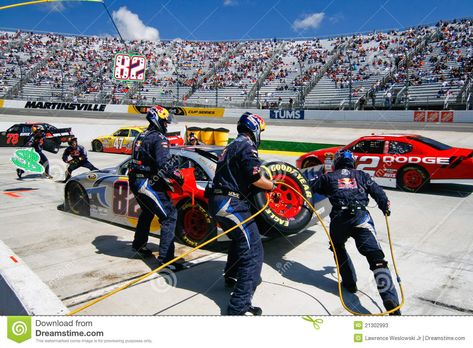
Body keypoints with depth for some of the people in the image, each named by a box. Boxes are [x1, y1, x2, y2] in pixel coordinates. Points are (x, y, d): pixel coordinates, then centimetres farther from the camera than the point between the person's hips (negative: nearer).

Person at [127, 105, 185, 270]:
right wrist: (177, 175, -13)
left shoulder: (141, 136, 15)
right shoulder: (159, 139, -15)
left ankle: (139, 244, 49)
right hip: (148, 184, -10)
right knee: (169, 216, -9)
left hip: (135, 181, 10)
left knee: (147, 212, 30)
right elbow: (164, 164, -27)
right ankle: (165, 258, -13)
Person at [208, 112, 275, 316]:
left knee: (240, 237, 32)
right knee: (253, 251, -9)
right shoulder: (247, 147, -7)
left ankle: (232, 276, 50)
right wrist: (271, 186, 3)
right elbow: (255, 178, -16)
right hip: (231, 204, -10)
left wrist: (263, 184, 19)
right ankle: (239, 306, -12)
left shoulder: (232, 146, 22)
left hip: (218, 202, 10)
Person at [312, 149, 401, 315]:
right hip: (361, 217, 0)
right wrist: (385, 207, 26)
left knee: (338, 247, 30)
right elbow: (378, 192, 14)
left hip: (339, 219, 0)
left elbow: (313, 191, 26)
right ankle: (390, 300, -22)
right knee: (376, 256, -8)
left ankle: (349, 282, 28)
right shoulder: (362, 176, 22)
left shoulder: (329, 177, 20)